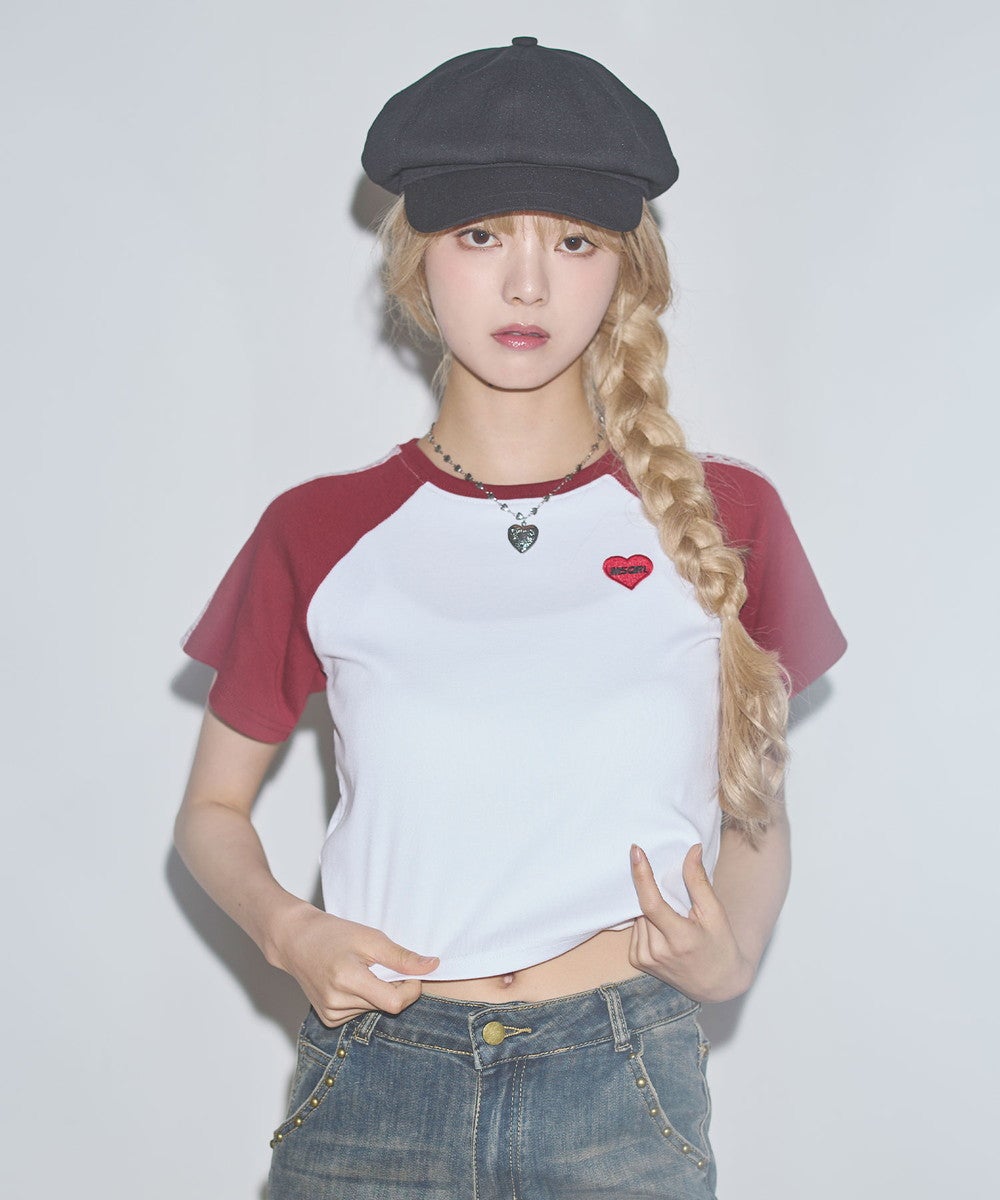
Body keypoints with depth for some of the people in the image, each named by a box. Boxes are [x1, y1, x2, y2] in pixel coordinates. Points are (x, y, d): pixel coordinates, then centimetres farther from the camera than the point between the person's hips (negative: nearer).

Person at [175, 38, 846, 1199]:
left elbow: (757, 810, 10)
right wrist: (286, 929, -9)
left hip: (628, 1091, 0)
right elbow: (211, 809, 10)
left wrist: (732, 951, -9)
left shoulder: (721, 521, 1)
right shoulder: (320, 534, 0)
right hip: (374, 1085, 0)